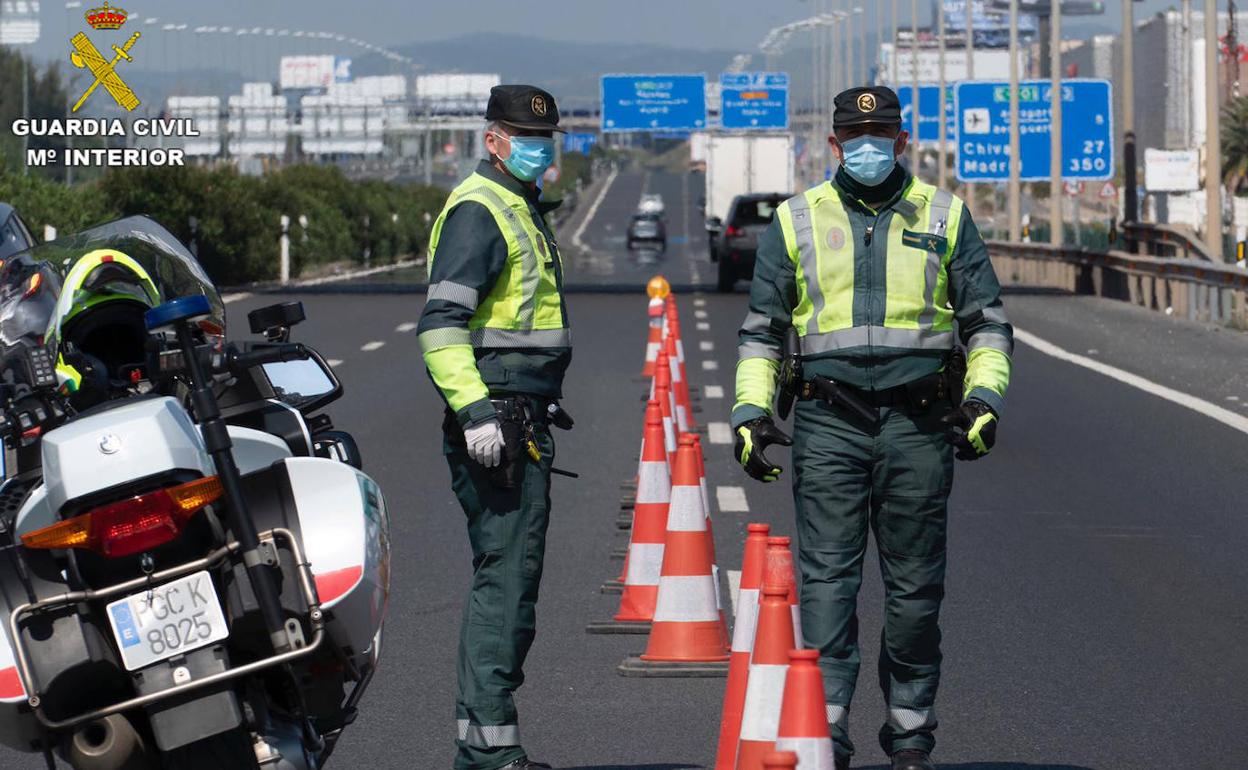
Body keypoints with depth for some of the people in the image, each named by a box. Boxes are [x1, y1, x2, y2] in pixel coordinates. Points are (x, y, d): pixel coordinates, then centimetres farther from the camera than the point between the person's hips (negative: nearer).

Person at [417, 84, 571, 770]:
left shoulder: (522, 209, 21)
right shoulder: (478, 211, -12)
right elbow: (441, 323, -21)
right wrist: (474, 411, -28)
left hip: (524, 423, 11)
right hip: (497, 424, -11)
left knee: (512, 578, 12)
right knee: (504, 577, -12)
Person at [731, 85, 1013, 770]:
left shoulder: (944, 217, 10)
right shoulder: (797, 221, 10)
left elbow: (986, 321, 12)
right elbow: (762, 329, 14)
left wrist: (984, 396, -2)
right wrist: (750, 410, 3)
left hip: (918, 423, 1)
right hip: (828, 423, 0)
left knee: (915, 587, 6)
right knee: (826, 578, -9)